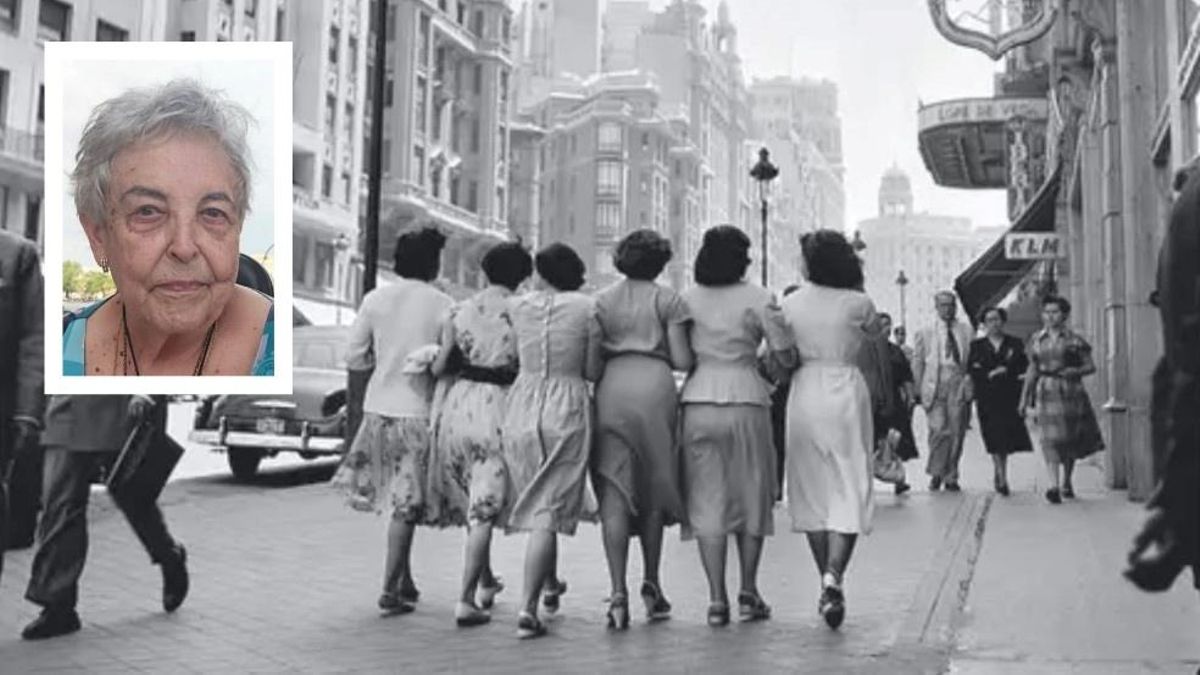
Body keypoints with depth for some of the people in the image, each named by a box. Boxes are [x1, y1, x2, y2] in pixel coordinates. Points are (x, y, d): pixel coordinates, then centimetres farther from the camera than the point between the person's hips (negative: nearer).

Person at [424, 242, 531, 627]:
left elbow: (439, 367, 1)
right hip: (498, 408, -4)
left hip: (460, 403, 4)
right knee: (484, 507, 2)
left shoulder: (458, 312, 2)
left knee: (471, 501, 20)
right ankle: (466, 600, -1)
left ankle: (486, 582, 35)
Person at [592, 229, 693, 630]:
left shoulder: (602, 300, 12)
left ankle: (618, 590, -12)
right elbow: (683, 361, 0)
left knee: (614, 492, -2)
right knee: (654, 488, 13)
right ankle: (651, 582, 19)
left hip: (611, 390, 1)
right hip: (655, 388, -1)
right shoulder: (668, 300, 6)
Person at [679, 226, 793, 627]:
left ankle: (717, 599, 2)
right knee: (752, 496, 13)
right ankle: (748, 593, 16)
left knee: (707, 502, 4)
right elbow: (785, 356, -2)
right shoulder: (758, 299, -2)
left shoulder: (687, 300, 5)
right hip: (746, 400, -1)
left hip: (698, 402, 2)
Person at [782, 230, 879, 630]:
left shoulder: (791, 304, -1)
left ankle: (827, 582, 19)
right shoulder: (858, 304, -5)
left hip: (805, 394, 2)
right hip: (846, 393, -2)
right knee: (849, 491, 1)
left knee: (811, 490, 12)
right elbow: (875, 334, 15)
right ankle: (834, 575, -18)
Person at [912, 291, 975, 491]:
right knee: (939, 429, -13)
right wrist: (919, 390, 4)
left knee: (956, 432, 0)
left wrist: (970, 384, -1)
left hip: (959, 384, 1)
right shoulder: (925, 334, 12)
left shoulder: (967, 331, 14)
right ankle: (936, 473, 2)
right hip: (935, 385, -1)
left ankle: (951, 477, 11)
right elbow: (917, 363, 11)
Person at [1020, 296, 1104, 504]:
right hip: (1046, 391, 1)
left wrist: (1076, 371, -17)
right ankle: (1054, 486, -17)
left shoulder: (1074, 340, 1)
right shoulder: (1036, 339, 9)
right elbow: (1032, 370, 14)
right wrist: (1025, 398, 13)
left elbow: (1091, 366, 5)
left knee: (1070, 439, 8)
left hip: (1070, 391, -1)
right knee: (1049, 438, -12)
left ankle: (1067, 481, 30)